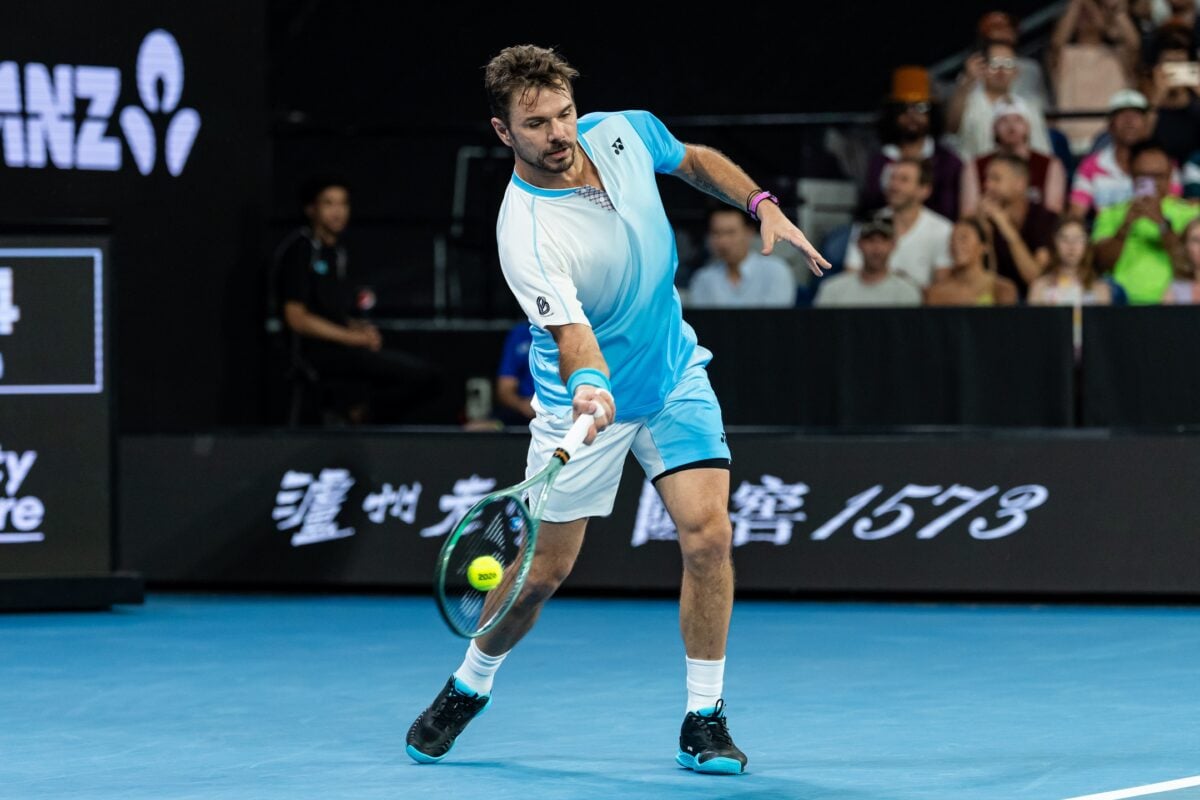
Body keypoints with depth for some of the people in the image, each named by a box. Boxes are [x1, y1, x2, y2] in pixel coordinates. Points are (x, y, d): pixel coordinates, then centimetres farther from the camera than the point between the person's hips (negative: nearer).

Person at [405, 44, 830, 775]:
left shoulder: (625, 133, -12)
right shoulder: (527, 235, -30)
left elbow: (696, 160, 10)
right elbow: (570, 331, -40)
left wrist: (764, 206, -2)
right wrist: (589, 389, -60)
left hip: (674, 373, 4)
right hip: (585, 397, -4)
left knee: (708, 533, -13)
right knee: (546, 569, 3)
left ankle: (705, 720, -2)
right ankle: (468, 687, 32)